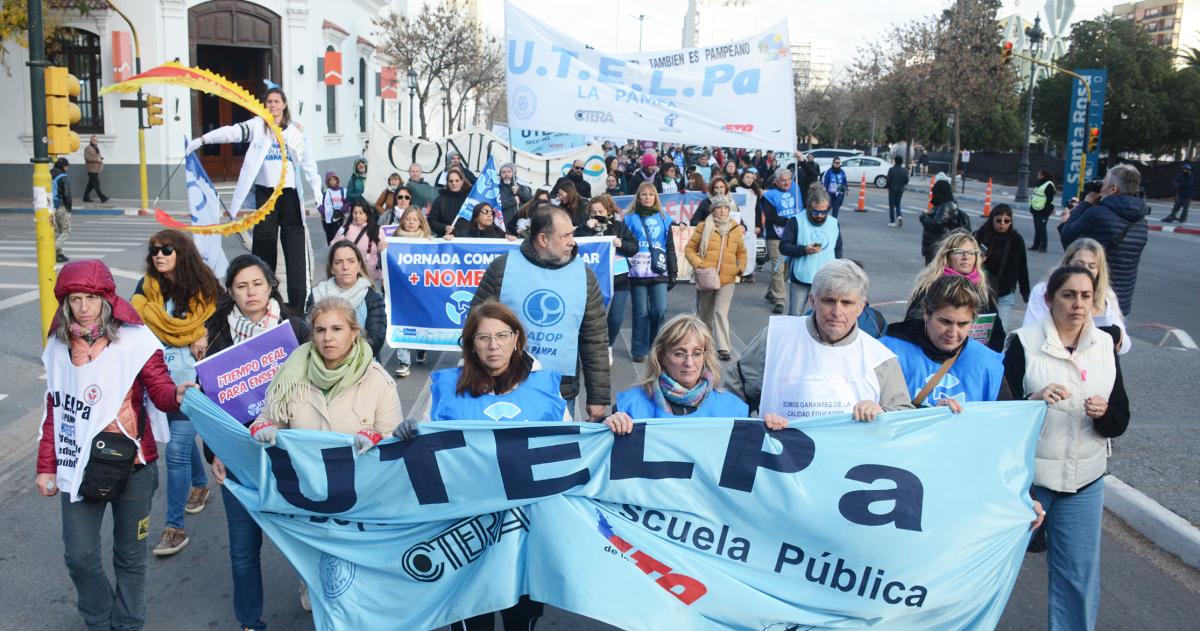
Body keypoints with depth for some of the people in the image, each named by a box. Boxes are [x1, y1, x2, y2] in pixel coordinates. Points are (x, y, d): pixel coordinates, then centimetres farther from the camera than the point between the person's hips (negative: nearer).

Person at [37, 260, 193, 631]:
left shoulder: (134, 341, -10)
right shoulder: (59, 347, 4)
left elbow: (160, 390, -14)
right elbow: (54, 411, 11)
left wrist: (176, 395, -38)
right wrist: (46, 467, 10)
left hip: (131, 466, -3)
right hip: (78, 466, 3)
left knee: (130, 556, 12)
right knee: (79, 556, 7)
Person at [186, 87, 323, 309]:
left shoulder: (296, 129, 8)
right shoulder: (257, 126, 4)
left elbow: (308, 162, 8)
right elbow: (232, 132, -10)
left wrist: (318, 191, 2)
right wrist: (201, 140, -21)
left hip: (290, 193, 1)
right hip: (265, 193, -1)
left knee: (295, 245, -2)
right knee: (264, 243, 3)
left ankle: (298, 302, 2)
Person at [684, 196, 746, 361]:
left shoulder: (736, 229, 8)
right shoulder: (704, 227, -1)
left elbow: (741, 252, 19)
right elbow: (690, 248, 1)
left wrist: (741, 268, 4)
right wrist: (697, 264, -12)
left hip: (727, 279, 0)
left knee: (721, 313, -10)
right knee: (705, 312, 13)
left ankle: (723, 348, -9)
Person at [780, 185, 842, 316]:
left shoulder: (834, 223, 7)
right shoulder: (796, 222, -5)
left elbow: (838, 250, 16)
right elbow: (783, 247, -8)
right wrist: (804, 250, -22)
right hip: (800, 278, -2)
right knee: (794, 315, 3)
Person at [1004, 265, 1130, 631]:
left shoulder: (1105, 346, 3)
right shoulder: (1024, 343, -9)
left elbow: (1120, 422, 4)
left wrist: (1104, 413, -18)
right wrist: (1034, 401, -29)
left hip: (1085, 479, 3)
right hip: (1027, 474, -3)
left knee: (1079, 573, 8)